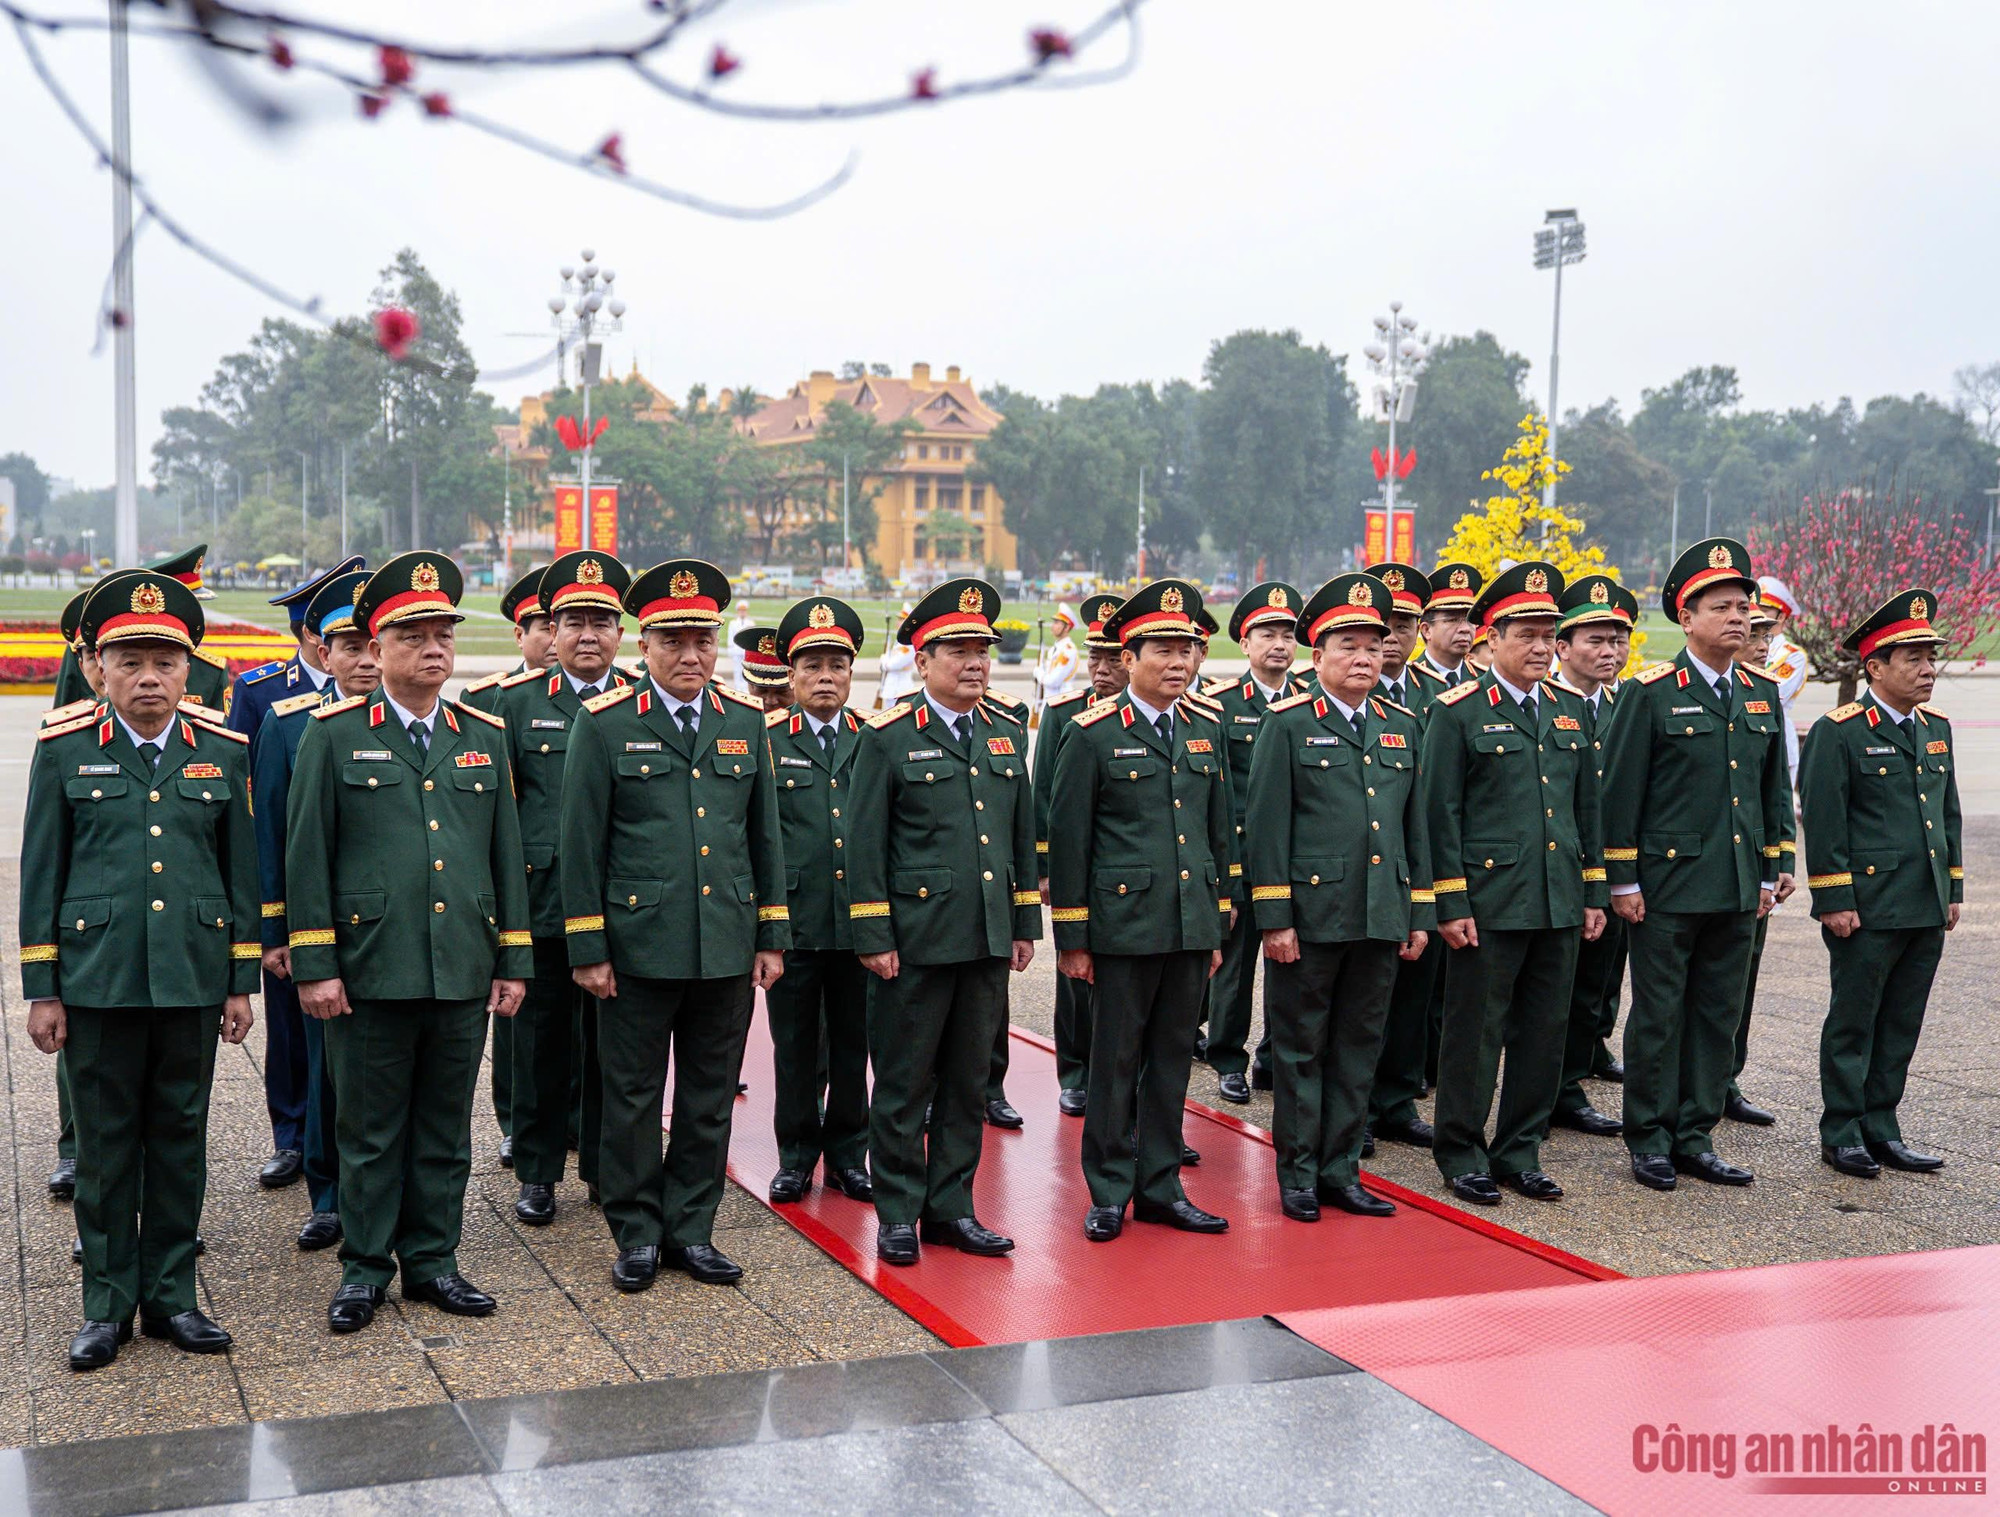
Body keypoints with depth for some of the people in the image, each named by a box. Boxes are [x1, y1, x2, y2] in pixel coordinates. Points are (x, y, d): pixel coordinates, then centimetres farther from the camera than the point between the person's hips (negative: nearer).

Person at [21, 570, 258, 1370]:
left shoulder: (223, 752, 5)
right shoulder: (63, 752, 0)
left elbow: (241, 873, 8)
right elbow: (40, 877, 2)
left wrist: (242, 981, 6)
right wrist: (41, 990, -1)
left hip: (193, 979, 2)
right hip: (97, 980, -1)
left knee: (181, 1139, 9)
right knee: (106, 1144, 6)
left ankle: (172, 1295, 21)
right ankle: (107, 1304, 18)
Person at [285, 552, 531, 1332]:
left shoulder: (485, 736, 10)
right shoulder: (334, 734, 0)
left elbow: (506, 854, 12)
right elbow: (307, 855, -2)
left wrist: (513, 961, 8)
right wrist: (314, 965, -7)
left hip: (463, 972, 3)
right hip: (370, 970, -3)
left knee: (446, 1127, 11)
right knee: (369, 1128, 7)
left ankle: (433, 1260, 23)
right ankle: (365, 1268, 20)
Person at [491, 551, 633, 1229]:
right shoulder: (516, 701, 4)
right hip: (541, 905, 0)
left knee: (613, 1043, 8)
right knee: (542, 1041, 7)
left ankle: (608, 1165, 22)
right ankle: (537, 1172, 20)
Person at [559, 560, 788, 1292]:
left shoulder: (745, 721, 7)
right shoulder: (604, 723, -3)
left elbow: (766, 836, 12)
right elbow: (581, 842, -3)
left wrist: (772, 937, 8)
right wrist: (587, 949, -6)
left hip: (727, 949, 3)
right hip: (638, 948, -3)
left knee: (710, 1098, 10)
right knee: (633, 1096, 6)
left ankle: (691, 1229, 23)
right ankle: (637, 1233, 20)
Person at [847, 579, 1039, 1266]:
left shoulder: (1007, 734, 11)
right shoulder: (888, 737, -4)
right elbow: (866, 844, -5)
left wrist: (1026, 924, 13)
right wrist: (872, 937, -9)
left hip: (988, 941, 5)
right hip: (915, 942, -5)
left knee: (967, 1082, 11)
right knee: (904, 1085, 3)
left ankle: (950, 1208, 22)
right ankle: (898, 1214, 15)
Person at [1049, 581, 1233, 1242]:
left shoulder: (1207, 729, 10)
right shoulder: (1094, 734, -5)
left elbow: (1220, 833, 15)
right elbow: (1067, 840, -4)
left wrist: (1219, 928, 13)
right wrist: (1071, 938, -5)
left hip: (1192, 927, 5)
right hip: (1124, 925, -4)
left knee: (1173, 1057, 11)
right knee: (1117, 1061, 4)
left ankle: (1161, 1187, 22)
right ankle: (1110, 1193, 16)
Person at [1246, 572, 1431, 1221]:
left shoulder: (1403, 725, 12)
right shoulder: (1288, 724, -3)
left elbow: (1414, 825, 15)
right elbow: (1267, 826, -6)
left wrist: (1420, 915, 11)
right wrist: (1273, 918, -11)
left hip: (1382, 920, 5)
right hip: (1310, 916, -5)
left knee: (1359, 1047, 11)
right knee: (1301, 1047, 5)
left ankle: (1340, 1171, 21)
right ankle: (1298, 1174, 15)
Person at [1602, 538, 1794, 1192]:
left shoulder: (1761, 695, 10)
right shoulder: (1651, 693, -7)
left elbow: (1775, 788, 17)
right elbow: (1620, 790, -7)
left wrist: (1774, 868, 12)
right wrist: (1623, 879, -9)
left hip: (1738, 891, 6)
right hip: (1668, 885, -5)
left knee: (1719, 1014, 10)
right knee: (1659, 1014, 2)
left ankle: (1695, 1137, 20)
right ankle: (1650, 1139, 13)